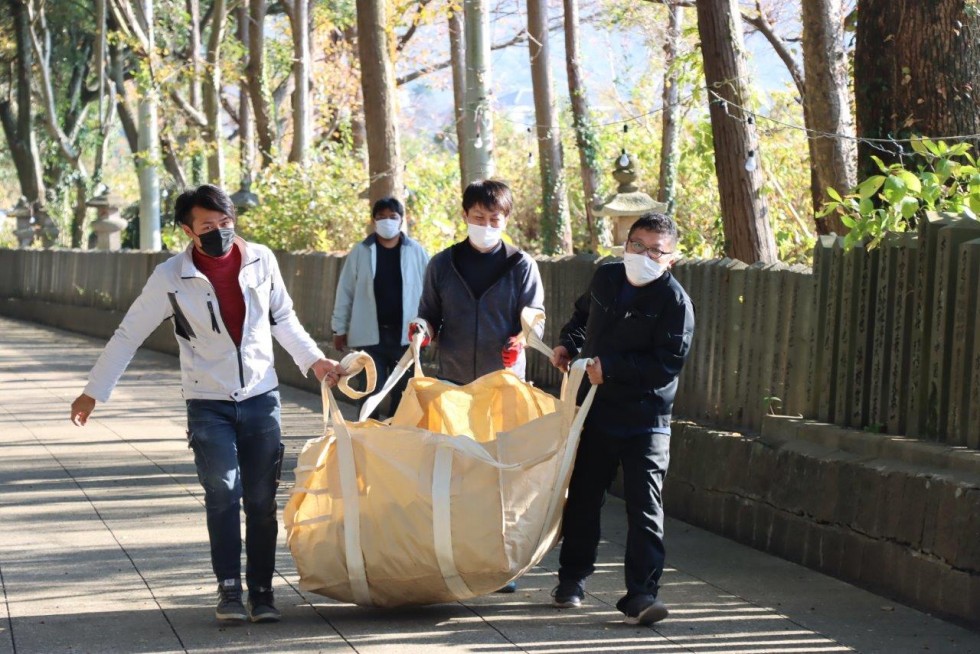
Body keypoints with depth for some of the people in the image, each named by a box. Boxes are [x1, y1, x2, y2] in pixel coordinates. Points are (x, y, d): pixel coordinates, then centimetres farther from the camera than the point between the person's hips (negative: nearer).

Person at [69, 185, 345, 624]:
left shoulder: (260, 259, -1)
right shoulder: (172, 277, -7)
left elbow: (283, 319, 16)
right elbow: (128, 335, 1)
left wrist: (314, 360, 11)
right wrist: (94, 391, 4)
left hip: (261, 398, 2)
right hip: (208, 404, -2)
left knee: (261, 500, 1)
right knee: (222, 492, -15)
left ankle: (261, 592, 8)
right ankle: (229, 589, -10)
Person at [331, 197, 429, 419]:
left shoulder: (417, 252, 2)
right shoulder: (360, 252, 1)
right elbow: (345, 292, 5)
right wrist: (340, 329, 5)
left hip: (406, 335, 1)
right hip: (369, 335, -1)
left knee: (403, 394, 8)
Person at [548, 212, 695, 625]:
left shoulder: (674, 301, -13)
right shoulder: (606, 278, 6)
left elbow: (668, 363, -20)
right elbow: (583, 314, 29)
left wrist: (610, 368, -23)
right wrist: (568, 344, 11)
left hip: (644, 422, -5)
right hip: (594, 411, 5)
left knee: (644, 506, -9)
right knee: (582, 498, 15)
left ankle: (641, 594, -8)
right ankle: (572, 579, 31)